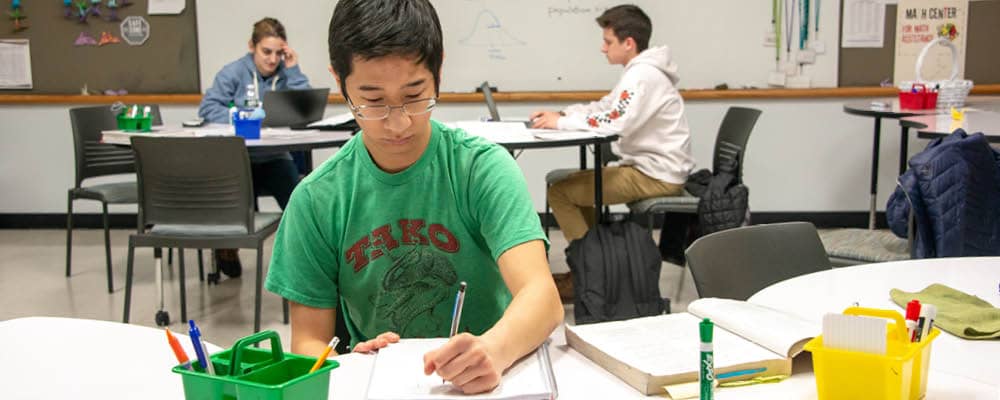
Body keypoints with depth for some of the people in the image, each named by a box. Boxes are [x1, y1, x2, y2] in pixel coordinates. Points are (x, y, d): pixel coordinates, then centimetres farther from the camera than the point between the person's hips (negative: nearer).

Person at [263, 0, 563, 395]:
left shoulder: (482, 168, -10)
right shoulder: (317, 200, -4)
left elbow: (543, 297, -21)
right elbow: (310, 338, 0)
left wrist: (492, 349, -41)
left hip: (486, 378, -1)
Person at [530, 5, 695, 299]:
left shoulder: (644, 75, -18)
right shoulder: (642, 71, 14)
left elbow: (615, 122, -28)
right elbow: (607, 108, 18)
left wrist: (560, 123, -18)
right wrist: (562, 114, 4)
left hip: (656, 176, -11)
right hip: (653, 168, 11)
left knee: (559, 191, -8)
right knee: (575, 182, 22)